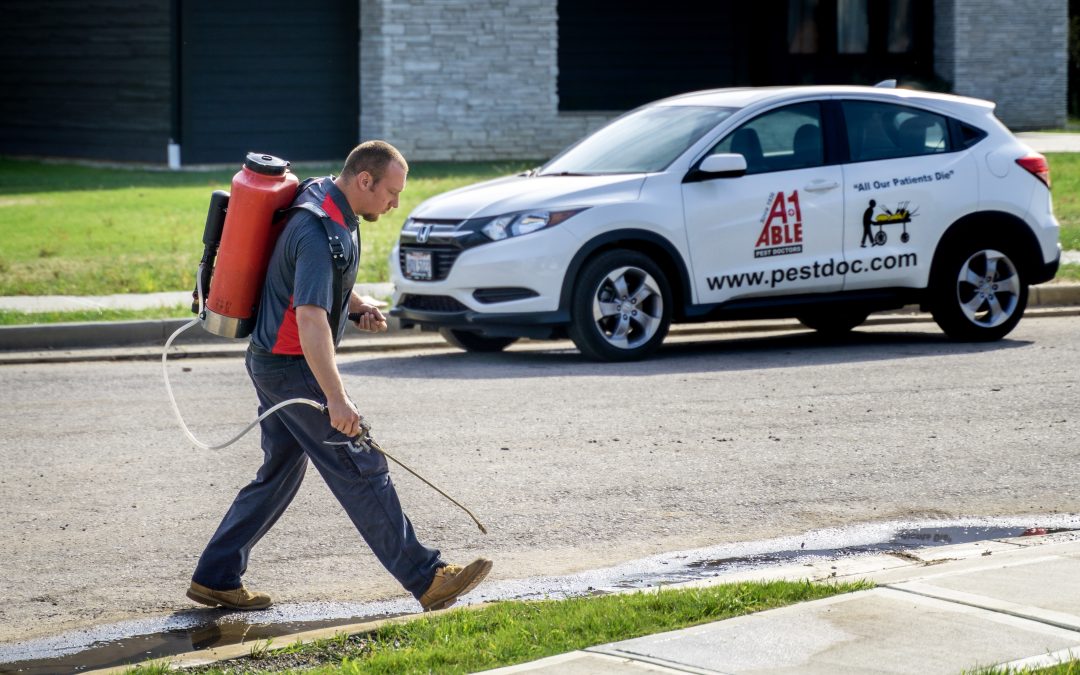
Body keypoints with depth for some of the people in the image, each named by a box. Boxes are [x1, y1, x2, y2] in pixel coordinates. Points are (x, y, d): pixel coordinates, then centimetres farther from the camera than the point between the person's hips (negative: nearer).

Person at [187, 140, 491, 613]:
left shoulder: (324, 196, 7)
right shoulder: (320, 233, -25)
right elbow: (310, 318, -34)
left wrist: (358, 307, 8)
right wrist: (336, 399, -38)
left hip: (272, 361, 10)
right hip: (292, 367, -10)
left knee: (279, 474, 15)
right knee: (362, 471, -7)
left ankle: (216, 578, 18)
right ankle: (427, 579, -5)